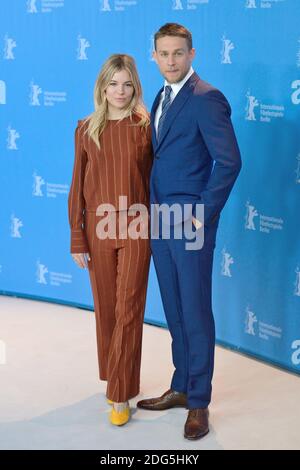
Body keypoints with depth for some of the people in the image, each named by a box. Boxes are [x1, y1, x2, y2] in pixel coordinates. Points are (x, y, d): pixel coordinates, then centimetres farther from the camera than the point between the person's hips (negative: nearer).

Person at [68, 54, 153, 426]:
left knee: (128, 311, -4)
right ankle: (114, 379, 30)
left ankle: (120, 396, 2)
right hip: (98, 228, 2)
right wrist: (77, 239, 0)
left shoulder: (147, 127, -1)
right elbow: (77, 186, 2)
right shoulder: (86, 129, 2)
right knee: (106, 309, 11)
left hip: (135, 229, -2)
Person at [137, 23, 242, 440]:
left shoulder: (206, 99, -13)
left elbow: (229, 161, -18)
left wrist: (204, 215, -16)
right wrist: (154, 209, 11)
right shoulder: (161, 98, 14)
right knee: (175, 312, 16)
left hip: (190, 223, -8)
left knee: (196, 314, 1)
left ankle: (199, 403, 11)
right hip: (160, 221, 8)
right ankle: (181, 387, 28)